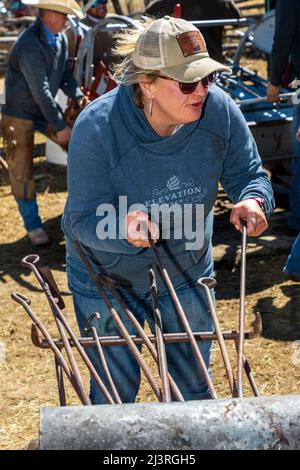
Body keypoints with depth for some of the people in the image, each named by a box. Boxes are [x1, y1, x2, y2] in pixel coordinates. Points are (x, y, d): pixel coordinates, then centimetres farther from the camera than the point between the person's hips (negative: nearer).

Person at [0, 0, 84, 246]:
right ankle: (33, 226, 10)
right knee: (22, 172, -2)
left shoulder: (60, 39, -1)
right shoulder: (29, 46, -28)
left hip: (46, 109, 7)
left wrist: (79, 97, -15)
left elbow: (65, 75, 5)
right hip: (20, 113, -7)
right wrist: (60, 127, -26)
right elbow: (41, 91, -29)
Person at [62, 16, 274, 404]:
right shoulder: (96, 127, -28)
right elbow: (85, 220, -26)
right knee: (115, 398, 11)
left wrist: (252, 200, -30)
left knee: (194, 391, 18)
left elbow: (250, 175, -6)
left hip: (186, 275, 3)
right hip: (109, 281, -3)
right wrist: (124, 229, -48)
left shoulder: (219, 111, -19)